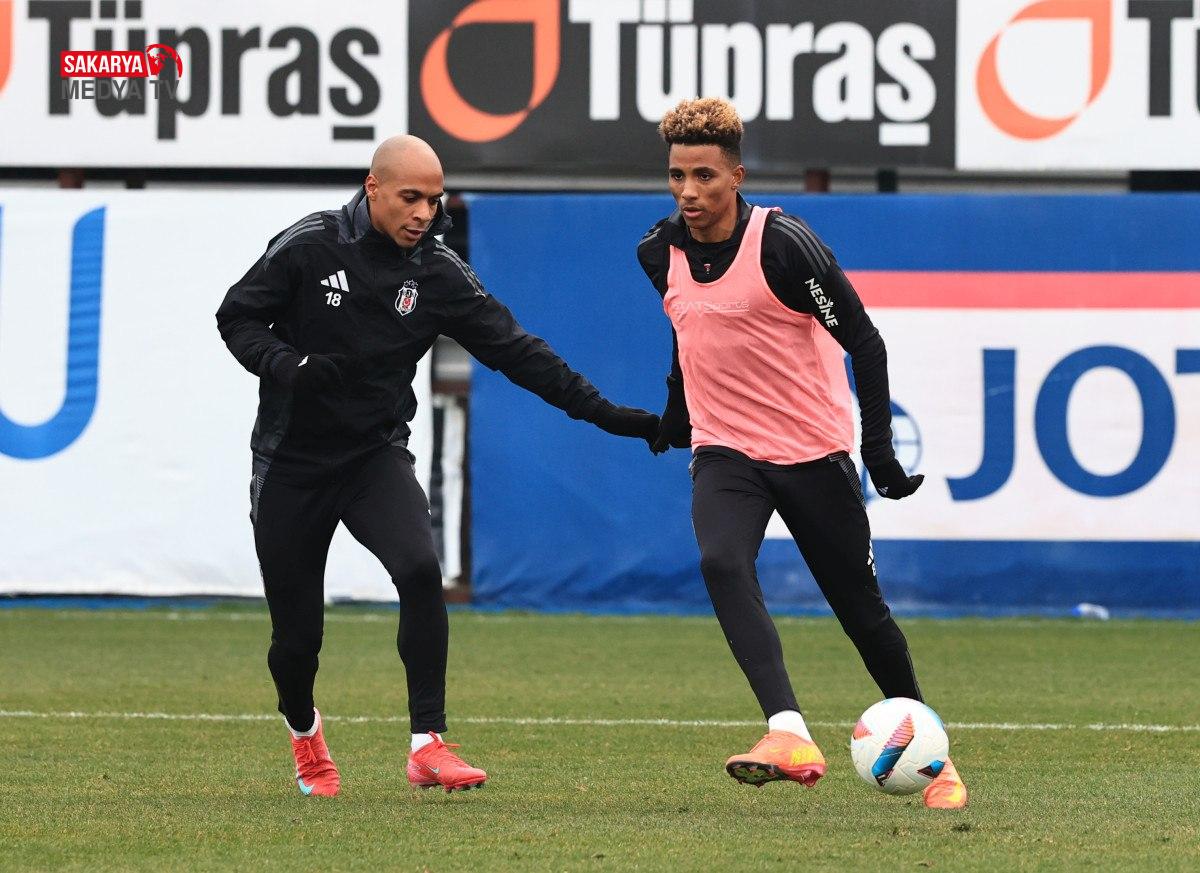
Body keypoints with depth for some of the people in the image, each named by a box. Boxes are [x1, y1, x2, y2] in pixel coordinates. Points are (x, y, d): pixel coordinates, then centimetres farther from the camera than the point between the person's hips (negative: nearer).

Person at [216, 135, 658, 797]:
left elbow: (515, 350, -1)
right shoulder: (309, 245, -9)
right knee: (296, 631, 1)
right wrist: (288, 366, -23)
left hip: (377, 456, 1)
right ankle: (303, 731, 37)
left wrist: (602, 412, -6)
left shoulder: (439, 274, -3)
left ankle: (428, 747, -22)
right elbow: (237, 316, -3)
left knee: (420, 570, -27)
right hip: (290, 462, -1)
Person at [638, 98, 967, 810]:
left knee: (861, 609, 4)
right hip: (725, 452, 3)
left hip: (813, 452, -3)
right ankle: (791, 738, -38)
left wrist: (880, 449, -14)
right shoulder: (661, 252, 1)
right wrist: (675, 418, 30)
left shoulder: (784, 244, -16)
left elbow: (862, 339, -11)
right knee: (722, 564, -27)